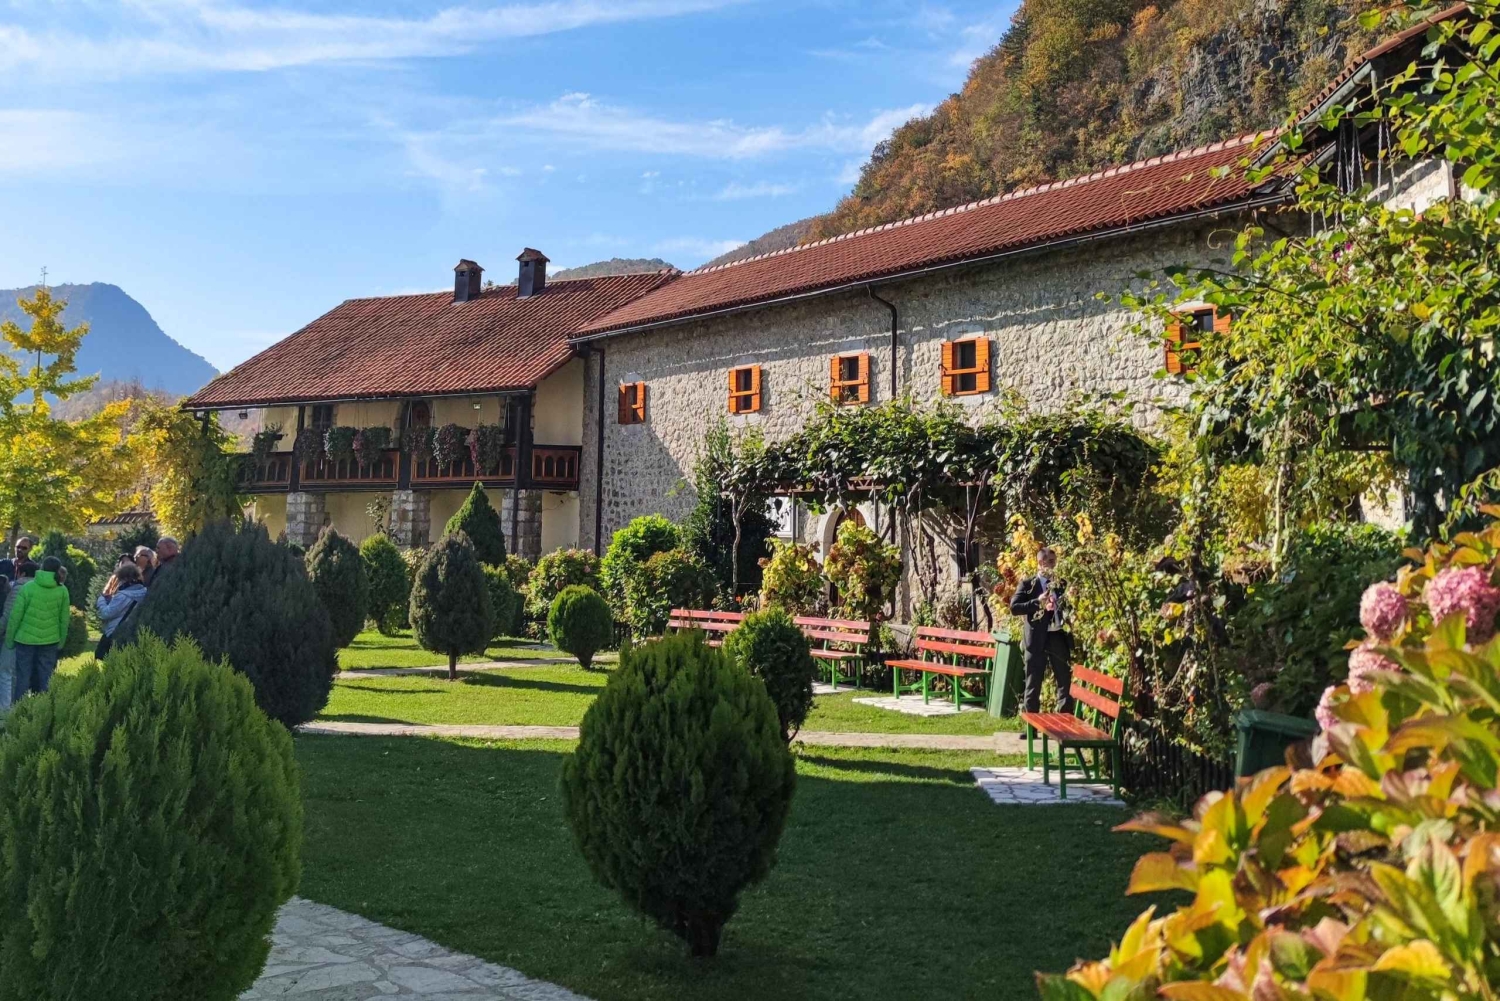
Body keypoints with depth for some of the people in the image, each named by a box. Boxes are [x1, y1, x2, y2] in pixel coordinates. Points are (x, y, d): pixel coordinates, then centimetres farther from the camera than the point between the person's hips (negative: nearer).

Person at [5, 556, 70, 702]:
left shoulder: (27, 588, -7)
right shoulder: (62, 591, -2)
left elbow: (15, 617, -5)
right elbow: (64, 620, 2)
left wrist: (9, 639, 4)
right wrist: (61, 643, 12)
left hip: (26, 640, -1)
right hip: (50, 642, 1)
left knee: (23, 679, 7)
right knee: (45, 680, 7)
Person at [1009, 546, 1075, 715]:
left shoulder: (1062, 584, 11)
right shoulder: (1028, 584, 1)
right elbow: (1014, 607, -8)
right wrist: (1038, 602, -17)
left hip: (1058, 637, 3)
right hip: (1036, 638, -3)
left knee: (1065, 681, 3)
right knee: (1033, 683, 3)